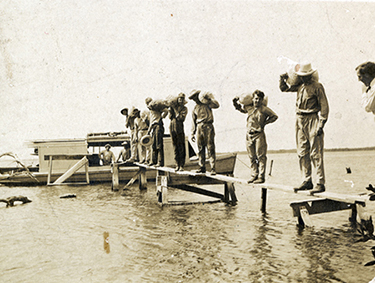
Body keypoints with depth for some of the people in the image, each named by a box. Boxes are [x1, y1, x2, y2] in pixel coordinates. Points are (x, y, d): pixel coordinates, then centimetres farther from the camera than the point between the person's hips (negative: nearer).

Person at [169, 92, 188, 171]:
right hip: (172, 127, 3)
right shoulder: (173, 106, 14)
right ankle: (177, 165, 12)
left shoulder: (184, 108, 6)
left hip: (179, 127, -3)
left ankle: (181, 165, -5)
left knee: (181, 147, -7)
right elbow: (170, 116, 7)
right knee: (175, 147, 6)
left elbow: (182, 118, -5)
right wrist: (170, 109, -2)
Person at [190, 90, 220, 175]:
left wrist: (210, 98, -13)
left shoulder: (207, 104, 6)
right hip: (199, 128, 5)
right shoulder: (195, 109, 19)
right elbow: (194, 122, 21)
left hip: (208, 127, -5)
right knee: (200, 148, 4)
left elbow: (217, 105, -11)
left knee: (210, 148, -9)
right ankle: (202, 167, 11)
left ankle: (213, 168, -10)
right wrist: (192, 133, 17)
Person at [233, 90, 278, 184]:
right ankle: (254, 175, 17)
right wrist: (235, 102, 12)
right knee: (252, 157, 9)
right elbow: (240, 108, 29)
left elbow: (274, 116, 1)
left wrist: (265, 122, -3)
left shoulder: (264, 109, -3)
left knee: (261, 156, -4)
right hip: (249, 135, 5)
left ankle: (261, 176, -1)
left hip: (259, 135, -5)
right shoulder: (248, 107, 10)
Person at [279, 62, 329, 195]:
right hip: (300, 120, 7)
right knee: (302, 153, 7)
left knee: (316, 153, -9)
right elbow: (284, 88, 28)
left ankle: (320, 183, -7)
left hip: (313, 120, -7)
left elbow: (324, 106, -7)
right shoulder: (299, 85, 13)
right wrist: (283, 78, 7)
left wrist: (321, 125, -13)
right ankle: (307, 181, 13)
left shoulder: (317, 86, -5)